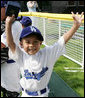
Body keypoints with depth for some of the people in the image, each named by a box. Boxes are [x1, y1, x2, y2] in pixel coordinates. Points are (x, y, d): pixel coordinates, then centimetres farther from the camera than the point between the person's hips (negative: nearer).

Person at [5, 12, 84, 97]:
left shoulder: (47, 53, -16)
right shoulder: (21, 56, -13)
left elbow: (63, 41, -22)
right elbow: (10, 43, -23)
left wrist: (75, 26, -32)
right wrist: (8, 24, -32)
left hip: (42, 94, 0)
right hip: (25, 94, 1)